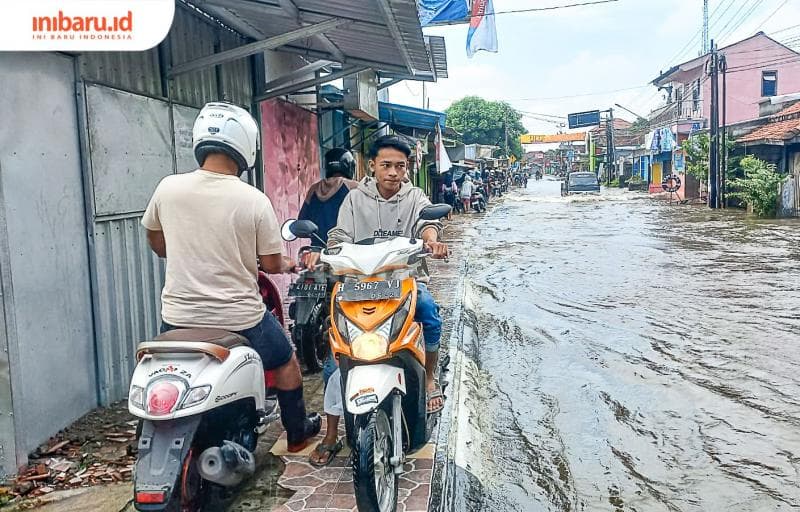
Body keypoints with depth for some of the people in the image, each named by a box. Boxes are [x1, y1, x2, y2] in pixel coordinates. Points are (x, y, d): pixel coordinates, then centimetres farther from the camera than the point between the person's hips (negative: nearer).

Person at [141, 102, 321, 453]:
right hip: (239, 319, -2)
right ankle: (297, 433, 41)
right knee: (286, 362, 25)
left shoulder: (168, 188, -5)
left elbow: (157, 245, 11)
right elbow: (272, 265, -7)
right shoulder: (255, 201, -13)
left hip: (179, 319, 2)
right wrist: (288, 265, 16)